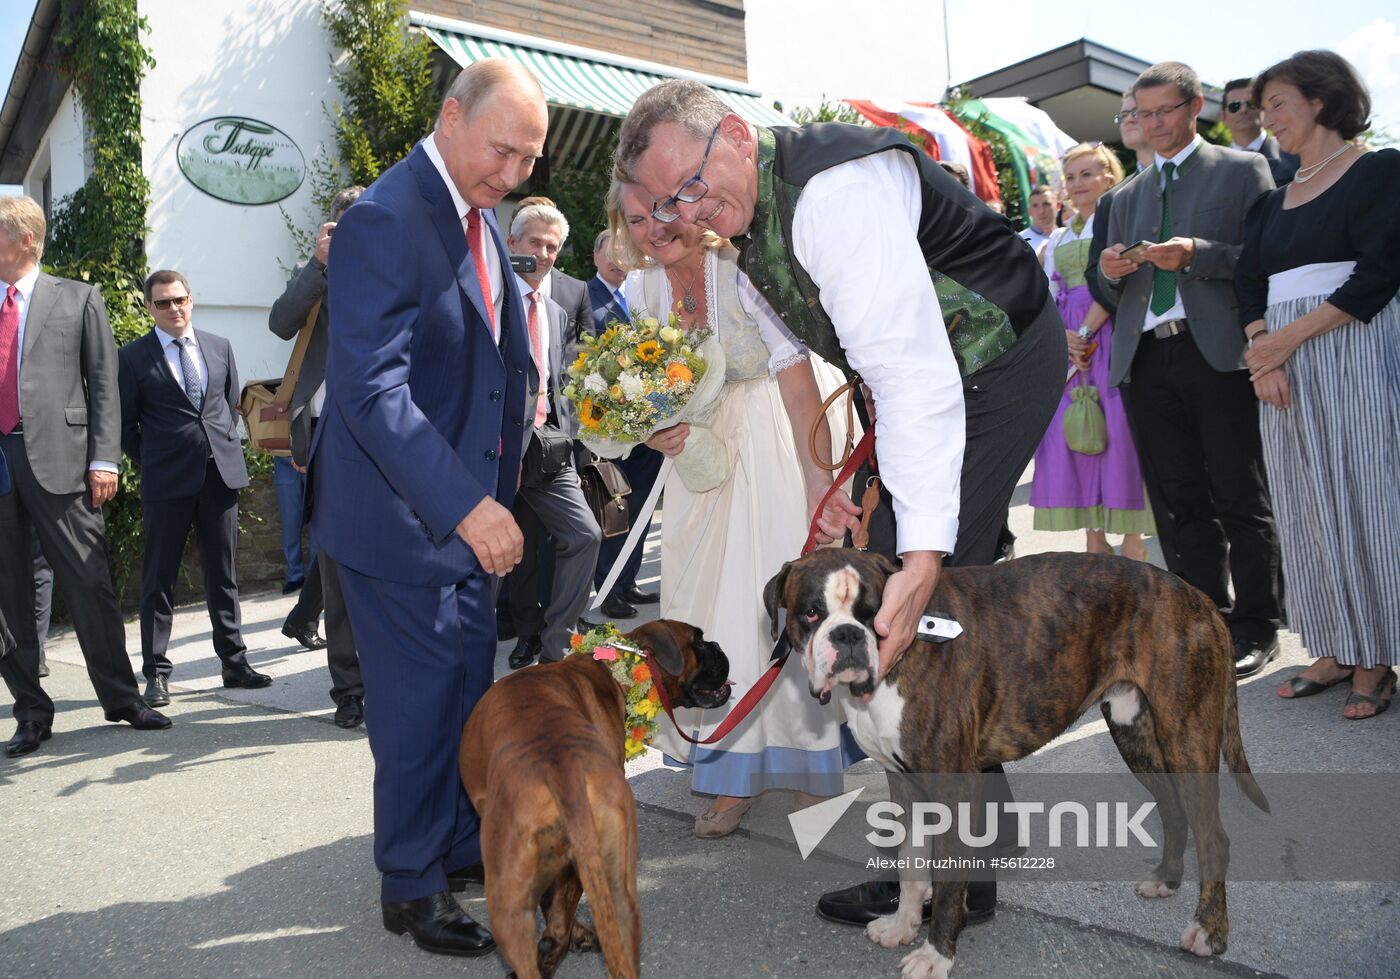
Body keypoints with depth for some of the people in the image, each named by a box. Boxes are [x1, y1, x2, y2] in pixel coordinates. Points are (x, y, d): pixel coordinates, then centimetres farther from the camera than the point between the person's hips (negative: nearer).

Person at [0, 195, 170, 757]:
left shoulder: (77, 299, 8)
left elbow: (103, 384, 2)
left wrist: (104, 459, -7)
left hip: (56, 459, -3)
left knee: (89, 585, -1)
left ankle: (121, 697, 13)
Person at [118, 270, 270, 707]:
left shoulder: (220, 347, 11)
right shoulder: (133, 356, 0)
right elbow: (126, 425, 3)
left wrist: (223, 445, 9)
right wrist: (152, 463, 1)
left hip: (221, 473, 3)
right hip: (166, 481, -3)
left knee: (223, 574, 9)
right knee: (159, 579, 2)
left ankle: (235, 661, 16)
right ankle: (156, 673, 10)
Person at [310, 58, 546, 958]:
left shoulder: (482, 220, 10)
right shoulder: (385, 220, -19)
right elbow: (371, 387, -28)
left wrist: (494, 489, 13)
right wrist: (467, 503, -34)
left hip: (468, 499, 9)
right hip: (398, 509, -9)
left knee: (471, 675, 18)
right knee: (422, 691, 0)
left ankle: (465, 843, 37)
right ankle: (412, 885, 20)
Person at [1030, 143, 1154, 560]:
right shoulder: (1058, 240, 19)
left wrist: (1086, 331, -15)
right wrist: (1062, 335, -7)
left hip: (1111, 335, -6)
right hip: (1068, 341, 6)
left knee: (1118, 433, -9)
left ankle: (1133, 547, -4)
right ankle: (1095, 544, 9)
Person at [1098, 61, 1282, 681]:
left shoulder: (1243, 170, 8)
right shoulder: (1128, 196, 22)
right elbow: (1112, 288, 21)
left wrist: (1196, 255, -16)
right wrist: (1109, 271, -1)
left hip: (1218, 351, -4)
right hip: (1145, 357, 5)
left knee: (1239, 497, -1)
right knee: (1181, 502, 7)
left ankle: (1256, 630, 9)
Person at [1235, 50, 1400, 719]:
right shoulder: (1272, 200, 18)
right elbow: (1249, 285, 8)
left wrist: (1290, 336, -15)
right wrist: (1263, 354, -9)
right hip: (1282, 365, 6)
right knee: (1304, 506, 4)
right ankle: (1334, 650, 13)